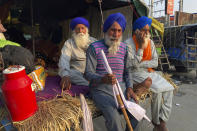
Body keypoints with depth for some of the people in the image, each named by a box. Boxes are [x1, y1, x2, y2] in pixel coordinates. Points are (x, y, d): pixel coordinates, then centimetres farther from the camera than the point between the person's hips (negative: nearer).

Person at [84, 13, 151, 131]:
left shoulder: (124, 48, 10)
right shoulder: (94, 48, -5)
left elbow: (127, 71, 16)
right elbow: (88, 73, -9)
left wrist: (129, 88, 0)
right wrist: (103, 79, -29)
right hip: (101, 89, -4)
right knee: (114, 118, -26)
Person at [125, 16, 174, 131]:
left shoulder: (150, 42, 9)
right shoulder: (129, 43, -9)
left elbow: (155, 62, 3)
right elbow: (134, 64, -17)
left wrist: (141, 64, -11)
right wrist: (141, 47, -19)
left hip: (149, 72, 6)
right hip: (136, 73, -6)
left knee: (169, 88, -12)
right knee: (158, 90, -25)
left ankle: (162, 121, -6)